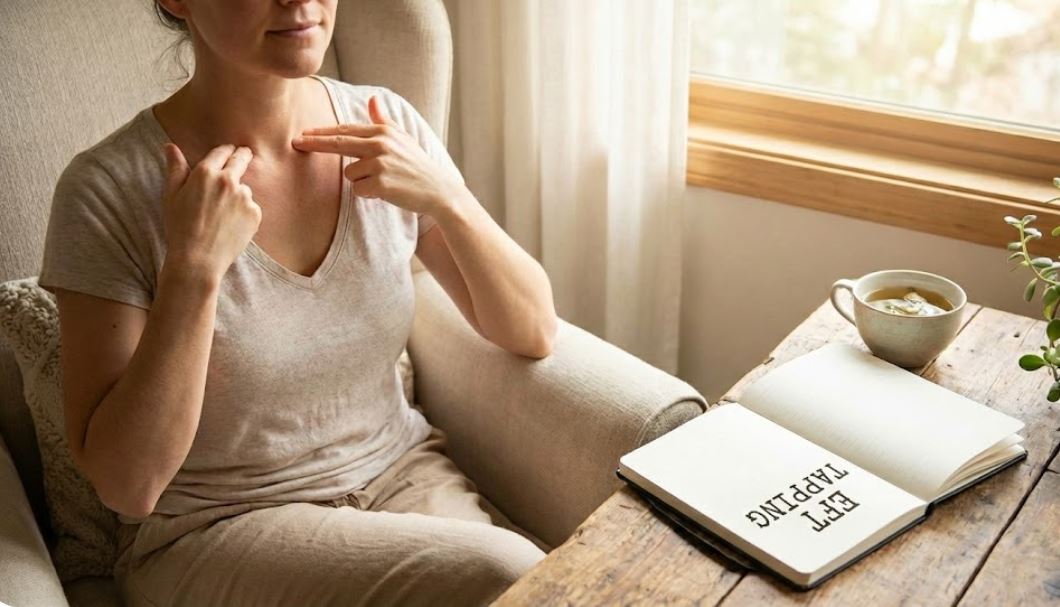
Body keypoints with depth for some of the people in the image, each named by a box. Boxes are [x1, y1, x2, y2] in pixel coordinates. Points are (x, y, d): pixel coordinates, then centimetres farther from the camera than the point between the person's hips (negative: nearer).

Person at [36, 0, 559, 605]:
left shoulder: (387, 125, -4)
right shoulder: (109, 188, -16)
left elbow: (534, 334, -1)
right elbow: (127, 485, -16)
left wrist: (447, 198, -17)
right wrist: (193, 268, -27)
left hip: (404, 474, 4)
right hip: (214, 530, -4)